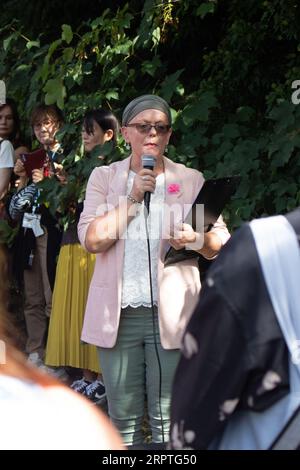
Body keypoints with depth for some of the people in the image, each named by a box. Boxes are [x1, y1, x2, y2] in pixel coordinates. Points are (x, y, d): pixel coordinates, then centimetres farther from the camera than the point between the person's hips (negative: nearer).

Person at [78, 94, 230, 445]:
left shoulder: (191, 181, 8)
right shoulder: (104, 177, 8)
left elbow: (221, 243, 8)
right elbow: (91, 239, -4)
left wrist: (195, 239, -14)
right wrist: (132, 198, -10)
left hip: (170, 312, -1)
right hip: (117, 314, 1)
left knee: (167, 418, -1)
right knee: (123, 416, 5)